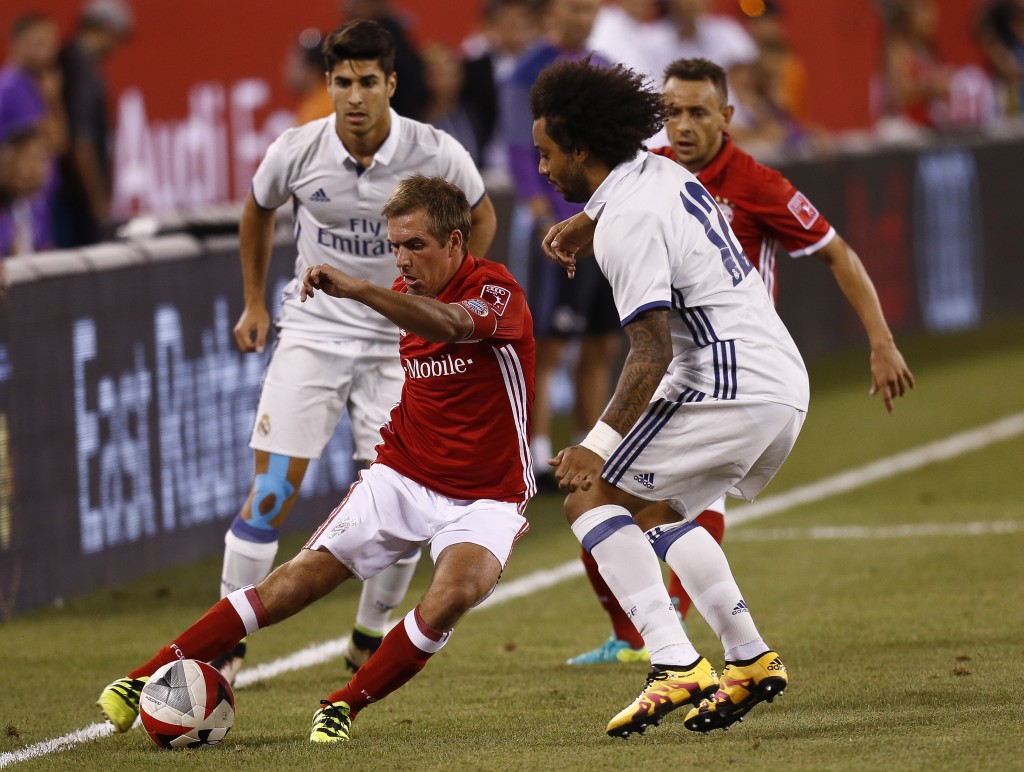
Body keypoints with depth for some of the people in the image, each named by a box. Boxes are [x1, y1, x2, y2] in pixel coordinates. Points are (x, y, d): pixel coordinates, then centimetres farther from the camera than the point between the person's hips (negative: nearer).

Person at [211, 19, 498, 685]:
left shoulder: (438, 155, -14)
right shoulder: (296, 152, -12)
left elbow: (482, 217, 8)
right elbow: (258, 211, 12)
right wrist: (254, 304, 16)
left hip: (400, 338, 0)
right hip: (312, 331, 0)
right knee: (272, 492, -9)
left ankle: (370, 640, 18)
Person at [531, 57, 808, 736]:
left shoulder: (627, 223, -15)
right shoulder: (663, 173, 12)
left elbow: (654, 350, -20)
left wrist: (601, 443, -19)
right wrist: (576, 229, 46)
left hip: (728, 387, -10)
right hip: (786, 383, 10)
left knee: (591, 497, -4)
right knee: (656, 510, 26)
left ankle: (675, 665, -16)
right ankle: (751, 660, 21)